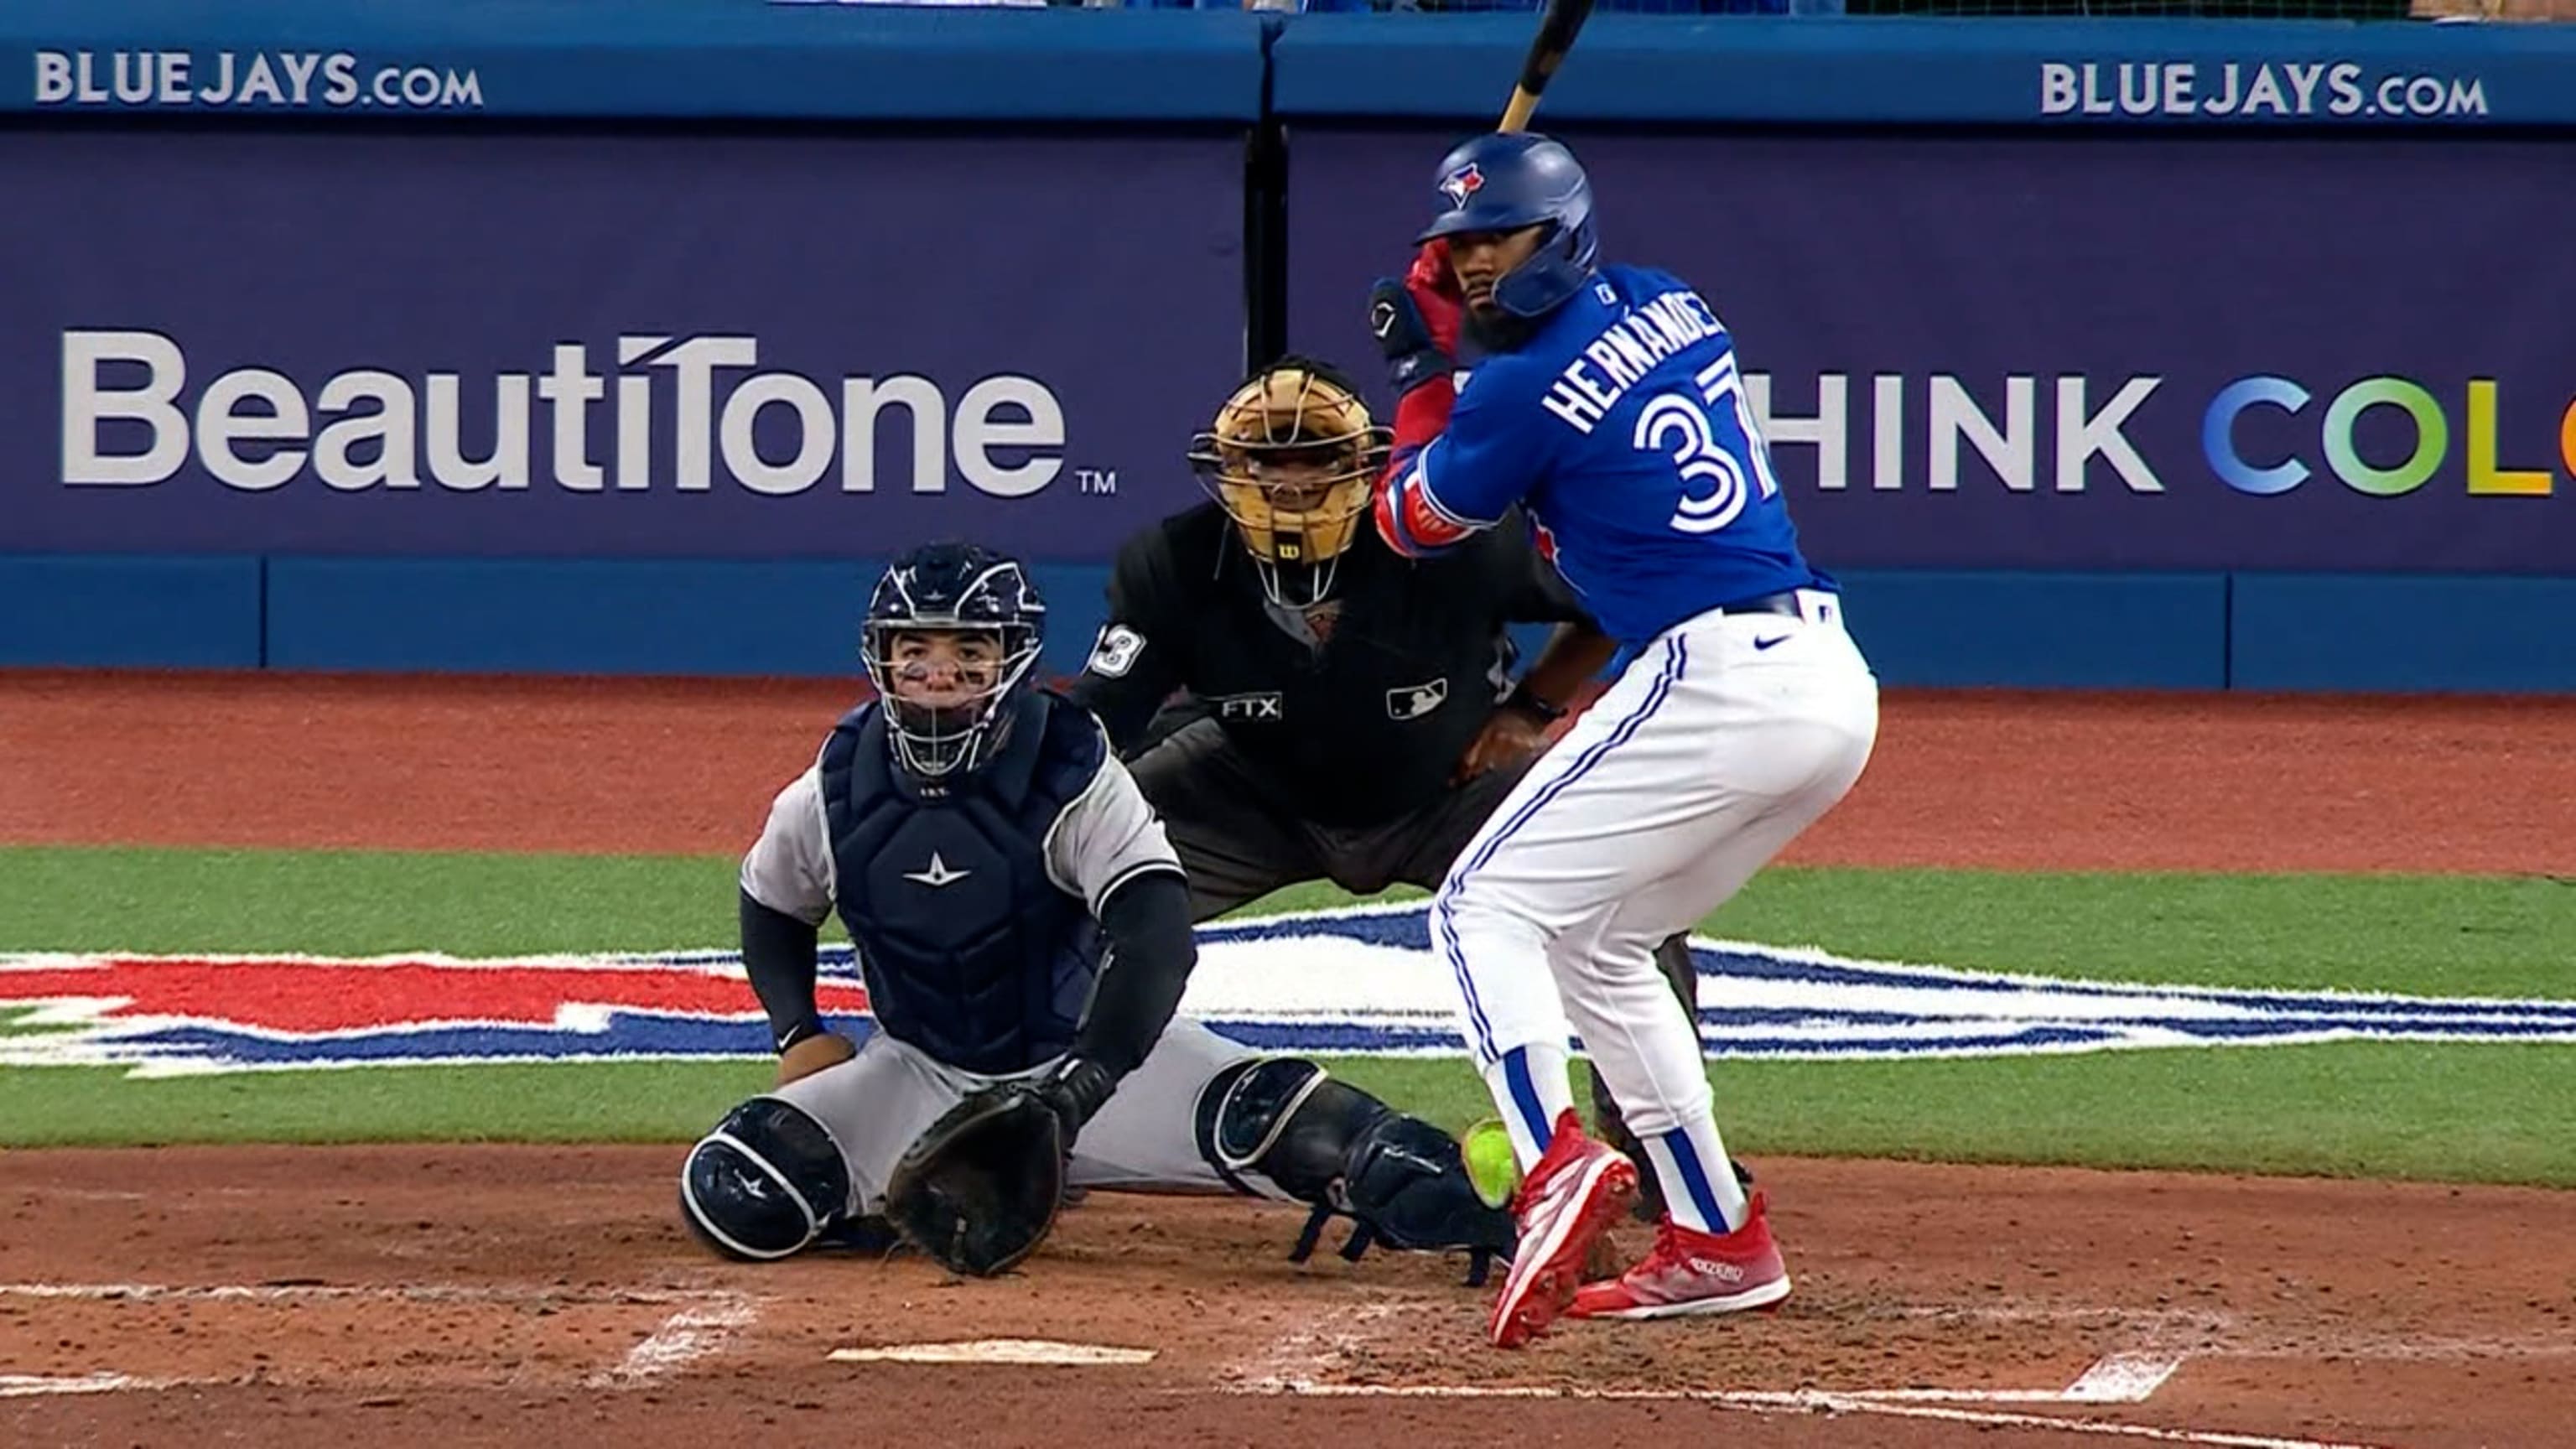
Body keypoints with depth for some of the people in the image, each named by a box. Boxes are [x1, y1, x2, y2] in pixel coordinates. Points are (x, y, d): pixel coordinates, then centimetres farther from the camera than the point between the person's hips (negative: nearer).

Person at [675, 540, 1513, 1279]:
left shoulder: (1074, 779, -19)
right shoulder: (833, 796, -8)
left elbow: (1159, 939, -32)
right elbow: (773, 910, 15)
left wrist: (1077, 1086, -46)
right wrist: (799, 1033, -2)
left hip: (1089, 1048, -4)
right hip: (924, 1072, 4)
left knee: (1280, 1119, -31)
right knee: (733, 1197, -18)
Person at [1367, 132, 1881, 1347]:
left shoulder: (1526, 387, -9)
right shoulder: (1670, 307, 15)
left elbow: (1412, 524, 9)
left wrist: (1424, 377, 20)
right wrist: (1454, 330, 27)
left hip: (1716, 684, -9)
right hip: (1833, 685, 9)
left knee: (1485, 909, -5)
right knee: (1594, 944, 21)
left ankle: (1556, 1162, -28)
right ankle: (1720, 1244, 18)